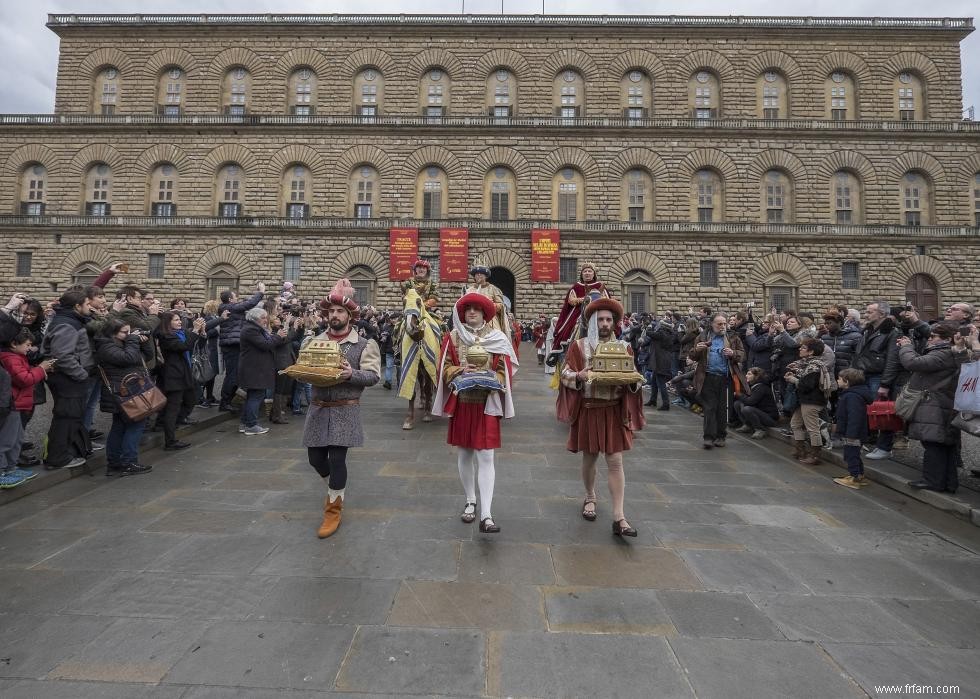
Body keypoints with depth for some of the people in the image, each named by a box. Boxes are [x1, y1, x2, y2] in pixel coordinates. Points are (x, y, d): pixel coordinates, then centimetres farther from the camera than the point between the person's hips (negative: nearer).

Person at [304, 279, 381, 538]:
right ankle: (335, 487, 42)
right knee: (315, 458, 10)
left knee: (337, 459, -4)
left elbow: (373, 376, -10)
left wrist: (351, 374, -27)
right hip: (318, 407, 5)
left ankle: (333, 510, 16)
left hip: (345, 409, -4)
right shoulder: (316, 341, 8)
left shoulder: (364, 345, -5)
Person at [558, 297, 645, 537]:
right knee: (589, 457, 13)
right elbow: (566, 375, -3)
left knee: (615, 461, -2)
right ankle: (590, 498, 37)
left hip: (614, 411, 1)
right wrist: (580, 376, -23)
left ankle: (619, 517, 1)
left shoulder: (623, 347, 5)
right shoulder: (579, 346, 0)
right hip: (588, 409, -1)